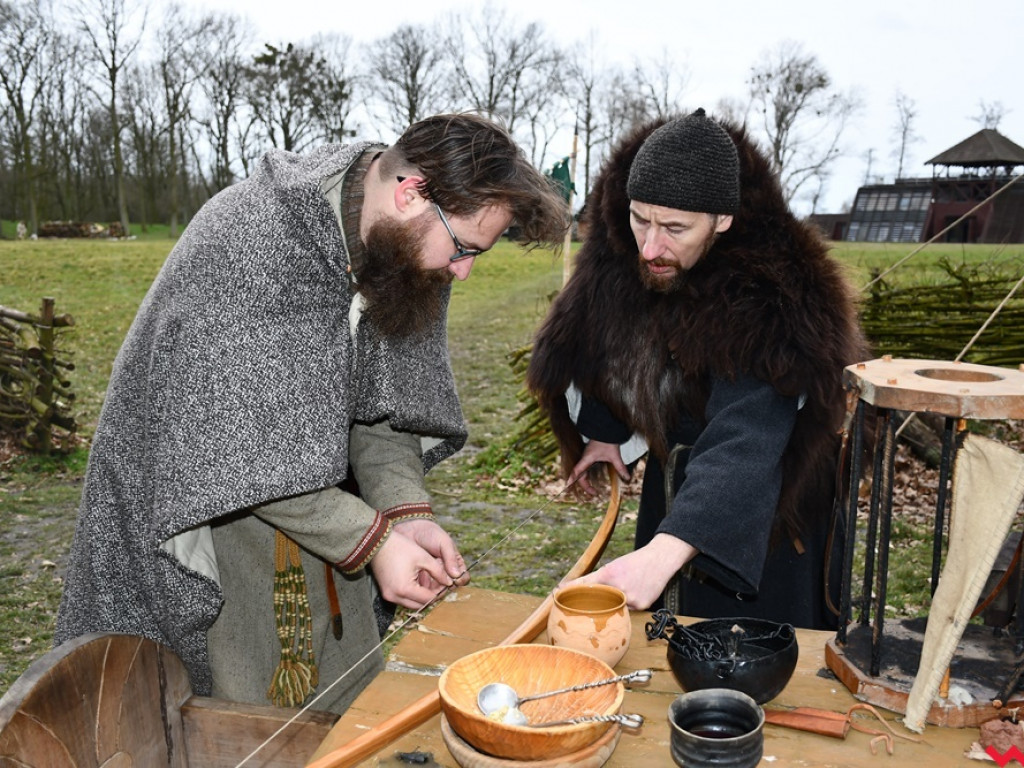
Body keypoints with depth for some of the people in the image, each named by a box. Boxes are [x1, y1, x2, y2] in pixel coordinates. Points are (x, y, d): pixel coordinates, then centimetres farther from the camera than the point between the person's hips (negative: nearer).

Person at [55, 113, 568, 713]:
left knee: (352, 708, 12)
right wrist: (371, 539, -25)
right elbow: (233, 444, -28)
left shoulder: (407, 251, -5)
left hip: (317, 518, 7)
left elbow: (380, 405, 1)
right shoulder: (246, 242, -29)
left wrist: (407, 511, -15)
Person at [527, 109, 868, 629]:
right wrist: (606, 431, 10)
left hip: (763, 511, -6)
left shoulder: (765, 302, -34)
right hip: (668, 485, 7)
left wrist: (664, 553, -58)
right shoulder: (621, 257, -13)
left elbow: (745, 445, -46)